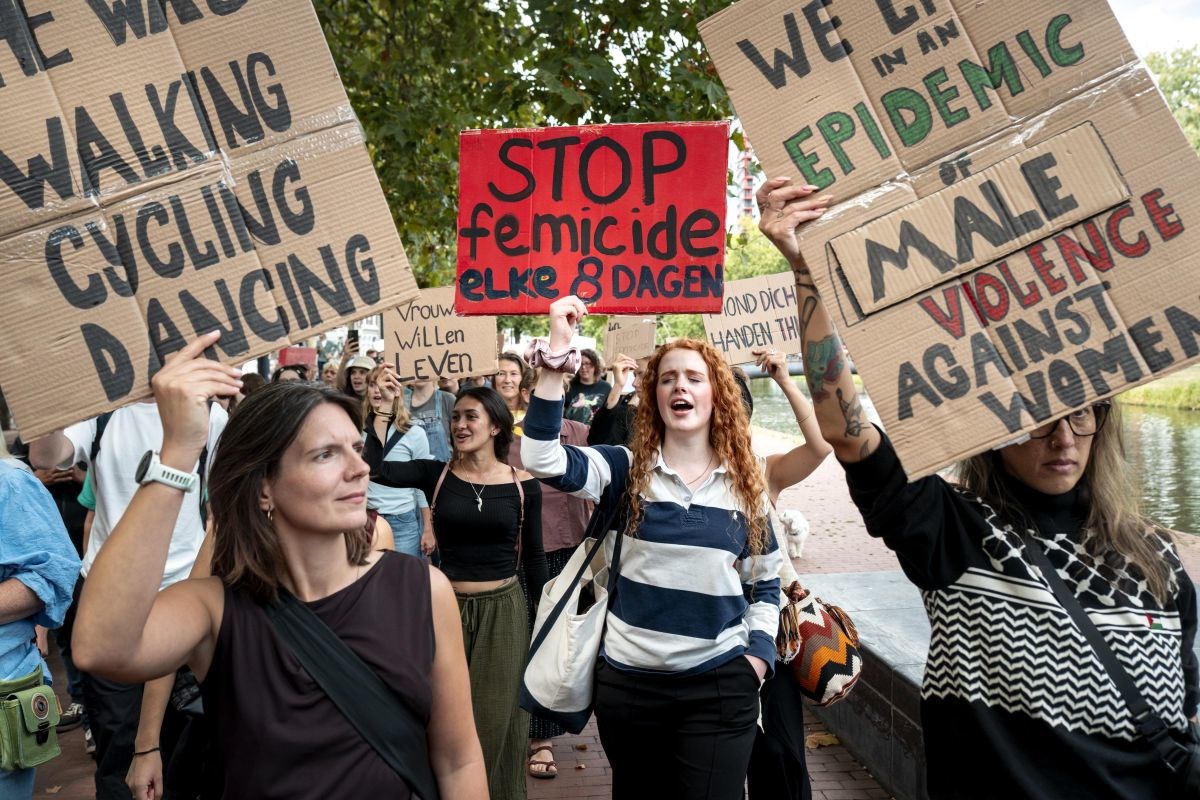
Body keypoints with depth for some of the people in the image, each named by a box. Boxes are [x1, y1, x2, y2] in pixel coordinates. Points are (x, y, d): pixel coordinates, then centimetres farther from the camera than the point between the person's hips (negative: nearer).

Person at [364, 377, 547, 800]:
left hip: (504, 610, -1)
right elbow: (376, 468, -19)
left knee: (496, 719, 11)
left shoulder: (524, 485, -3)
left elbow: (533, 557, 4)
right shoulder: (435, 474, -2)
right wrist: (383, 407, -23)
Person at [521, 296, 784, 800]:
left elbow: (766, 583, 11)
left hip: (719, 684, 0)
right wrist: (558, 351, -26)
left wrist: (757, 656, -3)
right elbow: (541, 457, -21)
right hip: (627, 680, 0)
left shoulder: (745, 485, 2)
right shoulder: (626, 470, -4)